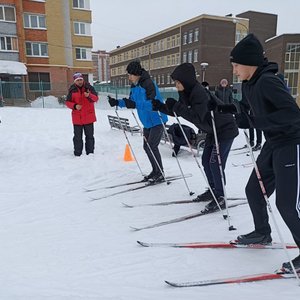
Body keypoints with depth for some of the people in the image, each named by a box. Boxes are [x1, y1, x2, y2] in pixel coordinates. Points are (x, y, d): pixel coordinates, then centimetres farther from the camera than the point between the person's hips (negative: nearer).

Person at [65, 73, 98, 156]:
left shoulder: (89, 87, 0)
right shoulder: (72, 90, 1)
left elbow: (96, 98, -8)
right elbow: (68, 102, 2)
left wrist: (89, 95, -28)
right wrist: (75, 106, -17)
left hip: (89, 116, 0)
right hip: (77, 118, 0)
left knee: (89, 136, 9)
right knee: (78, 137, 7)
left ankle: (90, 153, 20)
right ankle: (77, 154, 16)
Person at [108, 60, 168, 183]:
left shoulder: (148, 84, -22)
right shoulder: (134, 86, 5)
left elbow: (152, 103, -31)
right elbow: (131, 102, 11)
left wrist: (135, 104, -40)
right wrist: (117, 102, -1)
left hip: (157, 120, -9)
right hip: (147, 122, 9)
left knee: (152, 147, -10)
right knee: (147, 147, 11)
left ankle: (160, 174, 4)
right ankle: (155, 171, 26)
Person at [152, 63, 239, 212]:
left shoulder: (200, 93, -29)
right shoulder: (186, 92, -1)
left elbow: (197, 117, -36)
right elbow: (178, 111, 7)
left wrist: (176, 106, -36)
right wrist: (160, 106, -5)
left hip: (225, 130, -10)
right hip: (212, 130, 10)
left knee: (215, 163, -10)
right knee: (206, 160, 11)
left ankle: (220, 197, 2)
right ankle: (213, 190, 25)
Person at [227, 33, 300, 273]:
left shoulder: (268, 81, -21)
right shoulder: (249, 85, 6)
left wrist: (253, 122, -29)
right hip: (272, 144, 9)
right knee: (254, 190, 14)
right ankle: (262, 233, 34)